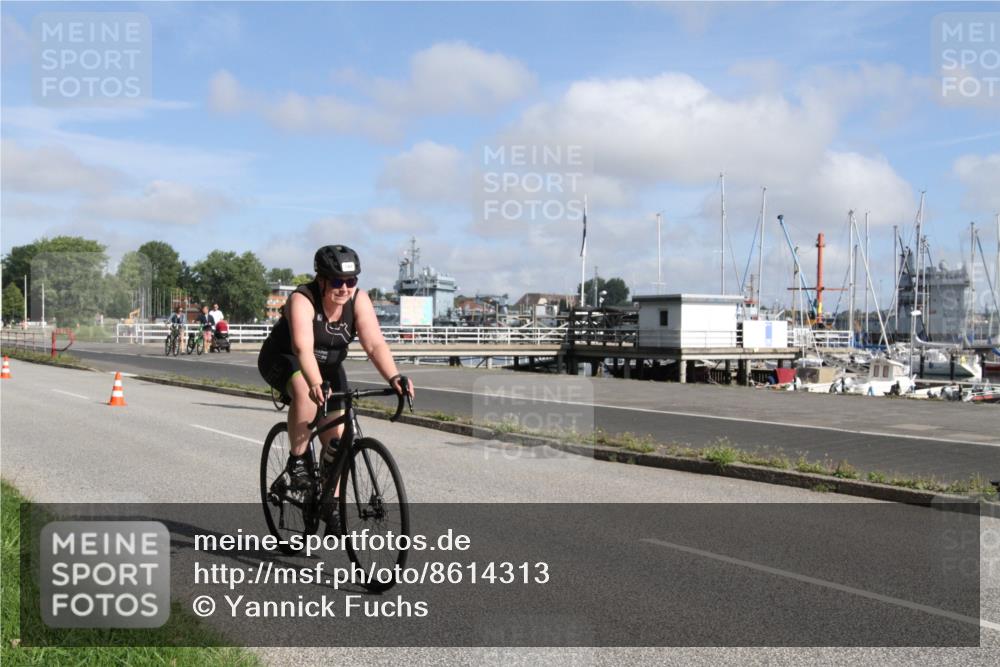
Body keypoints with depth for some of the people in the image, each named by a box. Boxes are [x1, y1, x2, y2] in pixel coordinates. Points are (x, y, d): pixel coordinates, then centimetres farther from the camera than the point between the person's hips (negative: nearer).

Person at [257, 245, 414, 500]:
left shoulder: (359, 300, -18)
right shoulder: (302, 300, -30)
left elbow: (375, 343, -28)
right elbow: (302, 347, -44)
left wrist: (394, 378, -45)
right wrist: (316, 384, -60)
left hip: (327, 366, 5)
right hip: (284, 360, -4)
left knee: (337, 436, -4)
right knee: (306, 393, -37)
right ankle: (298, 460, -19)